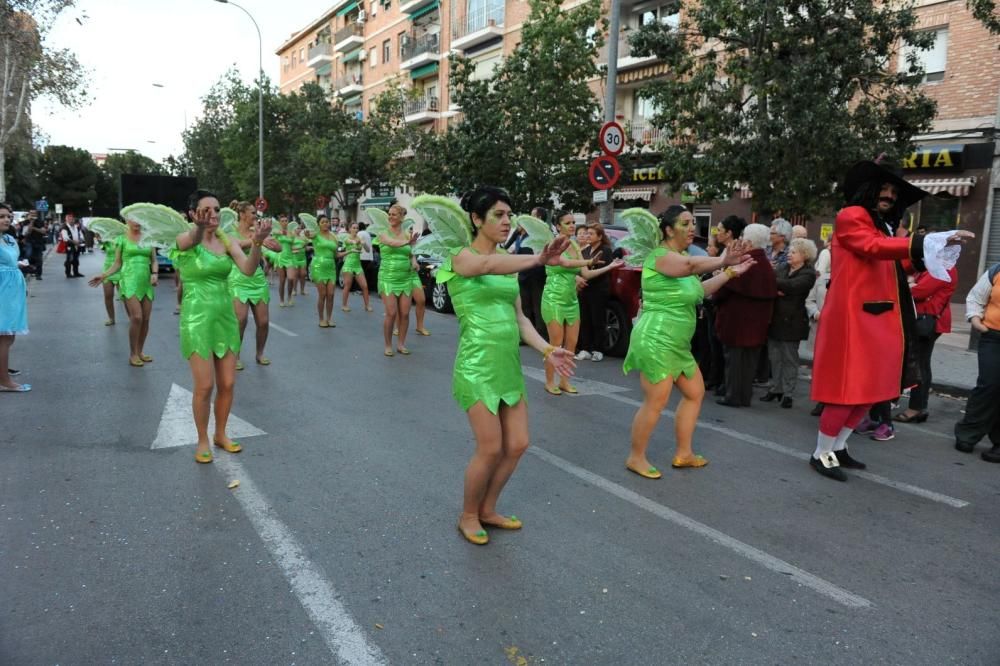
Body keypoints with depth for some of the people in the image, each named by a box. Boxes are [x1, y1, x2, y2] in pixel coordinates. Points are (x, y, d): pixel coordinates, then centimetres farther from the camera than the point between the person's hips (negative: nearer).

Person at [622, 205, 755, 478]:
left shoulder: (681, 255, 17)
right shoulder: (661, 255, -15)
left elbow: (698, 290, 24)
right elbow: (691, 265, -37)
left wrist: (730, 273, 20)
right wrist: (722, 261, -44)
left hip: (677, 343, 11)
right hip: (656, 340, -11)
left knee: (695, 392, 15)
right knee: (656, 402, -5)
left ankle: (683, 453, 26)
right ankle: (636, 457, 10)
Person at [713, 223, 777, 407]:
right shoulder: (767, 266, 5)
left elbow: (724, 289, -13)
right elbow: (771, 294, 11)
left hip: (736, 318, -6)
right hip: (757, 322, 6)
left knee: (734, 357, 2)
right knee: (750, 360, 12)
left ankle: (733, 396, 5)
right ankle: (745, 396, 18)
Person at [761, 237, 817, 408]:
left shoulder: (808, 274, -6)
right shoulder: (783, 268, 12)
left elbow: (791, 285, -22)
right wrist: (775, 290, -20)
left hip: (791, 321, -5)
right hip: (775, 318, 6)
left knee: (789, 357, 2)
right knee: (774, 356, 10)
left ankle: (787, 393, 8)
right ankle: (776, 388, 20)